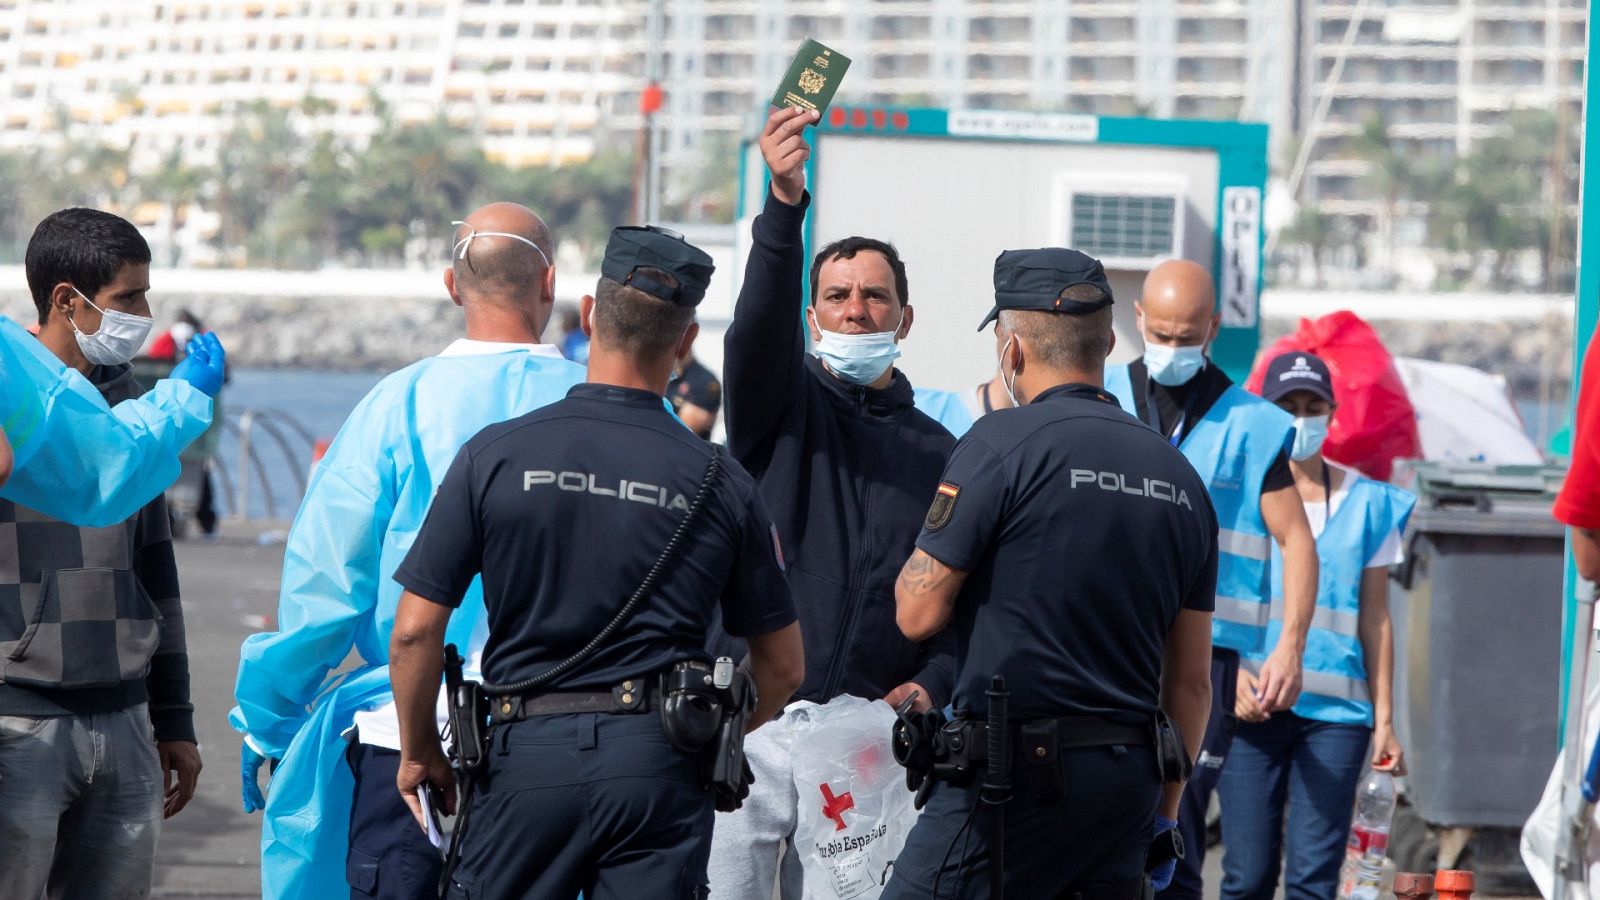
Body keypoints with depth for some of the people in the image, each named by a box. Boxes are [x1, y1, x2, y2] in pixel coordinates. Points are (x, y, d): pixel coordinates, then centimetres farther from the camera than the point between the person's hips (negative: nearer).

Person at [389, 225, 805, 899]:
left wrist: (419, 752, 14)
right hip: (660, 763, 1)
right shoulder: (721, 483, 3)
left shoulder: (495, 456, -1)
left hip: (530, 751, -1)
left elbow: (415, 631, -1)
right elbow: (782, 667, 10)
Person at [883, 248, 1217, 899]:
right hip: (1129, 780, 7)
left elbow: (918, 613, -8)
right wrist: (1165, 808, 23)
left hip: (1017, 777, -7)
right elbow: (1191, 681, 15)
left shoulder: (1001, 444, -8)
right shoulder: (1179, 474, 12)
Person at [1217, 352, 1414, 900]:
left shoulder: (1366, 504, 10)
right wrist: (1231, 674, -13)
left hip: (1336, 711, 1)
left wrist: (1384, 720, 8)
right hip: (1251, 704, -1)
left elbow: (1375, 620, 12)